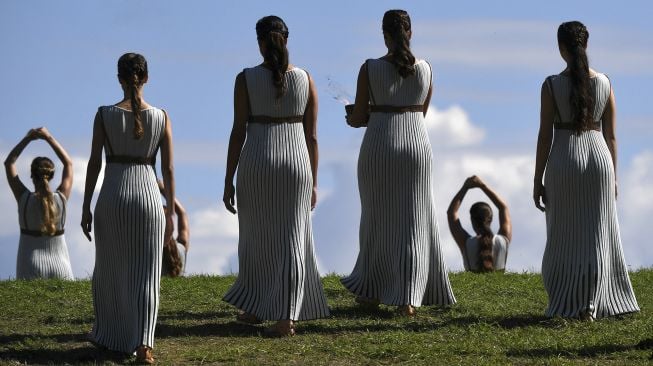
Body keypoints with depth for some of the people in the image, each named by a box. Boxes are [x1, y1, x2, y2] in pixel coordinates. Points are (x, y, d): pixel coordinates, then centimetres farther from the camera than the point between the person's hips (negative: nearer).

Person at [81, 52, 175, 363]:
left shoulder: (104, 115, -4)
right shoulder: (161, 117, -1)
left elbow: (94, 163, -3)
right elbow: (168, 169, 1)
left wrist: (86, 208, 4)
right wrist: (171, 212, 8)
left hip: (112, 197, 0)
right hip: (147, 197, 0)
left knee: (108, 269, 19)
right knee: (145, 275, 2)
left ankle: (106, 334, 33)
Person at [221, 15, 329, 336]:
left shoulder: (246, 79, -5)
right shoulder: (305, 79, 1)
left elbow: (238, 132, -5)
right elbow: (312, 136, 3)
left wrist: (228, 181, 0)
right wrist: (313, 182, 11)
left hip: (257, 163, -1)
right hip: (295, 164, 1)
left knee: (256, 237, 16)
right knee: (291, 242, 3)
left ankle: (254, 308, 27)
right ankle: (285, 318, -5)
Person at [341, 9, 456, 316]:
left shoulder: (370, 69, -8)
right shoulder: (425, 69, 3)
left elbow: (359, 117, -3)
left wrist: (352, 120, 21)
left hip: (379, 146, -2)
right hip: (416, 144, 2)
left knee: (377, 218, 13)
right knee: (413, 221, 5)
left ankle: (372, 291, 21)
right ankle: (408, 297, -4)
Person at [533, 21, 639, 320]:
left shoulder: (551, 85, -7)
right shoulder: (604, 83, 1)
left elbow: (544, 136, -7)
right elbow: (611, 135, 5)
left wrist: (537, 181, -1)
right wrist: (613, 177, 13)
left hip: (564, 161, -2)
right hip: (599, 160, 2)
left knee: (564, 237, 10)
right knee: (597, 237, 6)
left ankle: (565, 304, 10)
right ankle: (590, 305, -3)